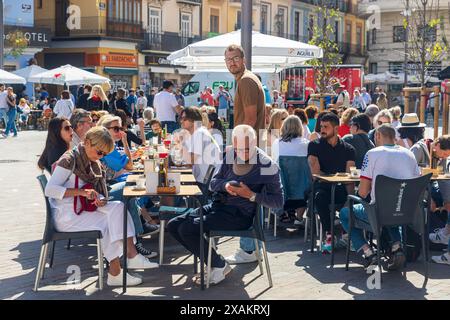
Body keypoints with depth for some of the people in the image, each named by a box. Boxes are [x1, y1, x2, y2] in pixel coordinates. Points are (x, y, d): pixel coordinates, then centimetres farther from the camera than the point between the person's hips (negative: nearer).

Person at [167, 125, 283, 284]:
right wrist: (225, 185, -12)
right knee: (173, 225, -1)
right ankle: (212, 261, 8)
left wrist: (251, 195, -21)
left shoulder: (267, 167, -12)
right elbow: (213, 183, 12)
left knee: (187, 230, -21)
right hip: (217, 205, 8)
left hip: (239, 215, -8)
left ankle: (219, 265, -1)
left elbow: (278, 201, -10)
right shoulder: (230, 154, 5)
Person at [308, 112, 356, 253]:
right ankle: (329, 235, -31)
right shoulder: (314, 145, 7)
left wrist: (350, 195, -18)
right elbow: (315, 171, -6)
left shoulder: (348, 149, 10)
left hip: (341, 188, 1)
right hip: (323, 186, -1)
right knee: (320, 197, -36)